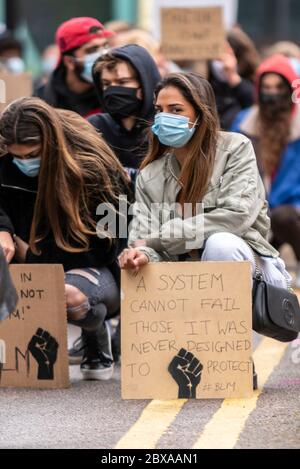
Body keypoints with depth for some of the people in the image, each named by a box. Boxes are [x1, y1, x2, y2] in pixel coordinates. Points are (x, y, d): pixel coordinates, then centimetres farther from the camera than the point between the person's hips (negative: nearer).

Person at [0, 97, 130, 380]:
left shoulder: (93, 169, -19)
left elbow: (99, 246, -17)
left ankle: (98, 353, -5)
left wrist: (31, 253, -17)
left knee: (69, 294, -40)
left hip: (98, 269, -5)